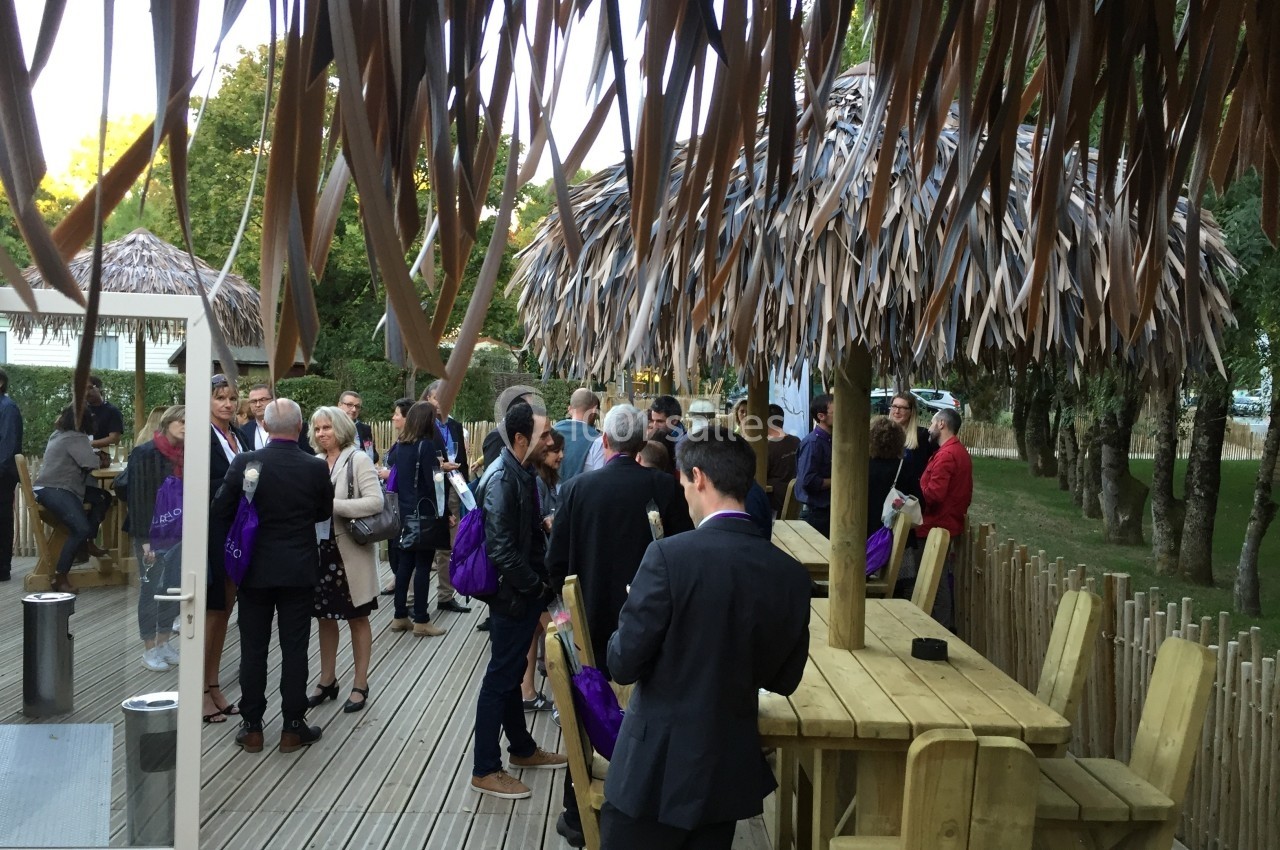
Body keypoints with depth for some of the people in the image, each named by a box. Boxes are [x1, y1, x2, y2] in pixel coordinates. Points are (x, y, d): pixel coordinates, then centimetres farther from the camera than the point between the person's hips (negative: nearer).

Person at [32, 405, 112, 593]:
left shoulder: (60, 436, 20)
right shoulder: (75, 438, -12)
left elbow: (83, 459, 22)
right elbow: (92, 463, -21)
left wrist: (96, 457, 2)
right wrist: (102, 461, 1)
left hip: (62, 487, 11)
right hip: (52, 490, -11)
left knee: (103, 497, 12)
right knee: (81, 528, -26)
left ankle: (89, 543, 18)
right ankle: (59, 578, -22)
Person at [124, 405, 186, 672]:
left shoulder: (184, 455, 5)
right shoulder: (145, 453, -9)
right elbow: (138, 497, -12)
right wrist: (144, 539, -15)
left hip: (177, 534, 5)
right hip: (153, 535, -5)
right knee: (150, 589, 3)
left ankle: (164, 641, 24)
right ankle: (149, 649, 13)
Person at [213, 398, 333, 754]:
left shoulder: (245, 464, -11)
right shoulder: (315, 468, -10)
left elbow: (221, 510, -4)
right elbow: (325, 513, 4)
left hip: (255, 568, 1)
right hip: (299, 570, 0)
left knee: (253, 649, 9)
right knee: (294, 648, 6)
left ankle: (251, 727, 16)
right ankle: (293, 727, 12)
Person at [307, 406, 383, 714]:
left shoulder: (358, 460, -8)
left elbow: (375, 501, -18)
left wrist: (333, 505, -22)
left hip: (351, 553, -5)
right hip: (321, 551, 5)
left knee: (357, 618, 7)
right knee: (325, 617, 14)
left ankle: (360, 685, 17)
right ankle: (327, 680, 28)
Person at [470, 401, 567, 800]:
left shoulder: (521, 473, 7)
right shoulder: (502, 478, -22)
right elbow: (502, 550, -25)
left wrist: (542, 581, 5)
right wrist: (536, 587, -16)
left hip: (525, 593, 9)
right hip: (511, 596, -9)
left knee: (512, 672, 21)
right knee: (500, 678, 1)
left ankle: (522, 748, 36)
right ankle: (485, 770, 13)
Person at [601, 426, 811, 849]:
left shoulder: (671, 555, -19)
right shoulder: (791, 573, -4)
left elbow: (623, 665, -14)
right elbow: (785, 679, 7)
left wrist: (637, 619, 5)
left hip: (656, 769, -5)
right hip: (731, 771, 5)